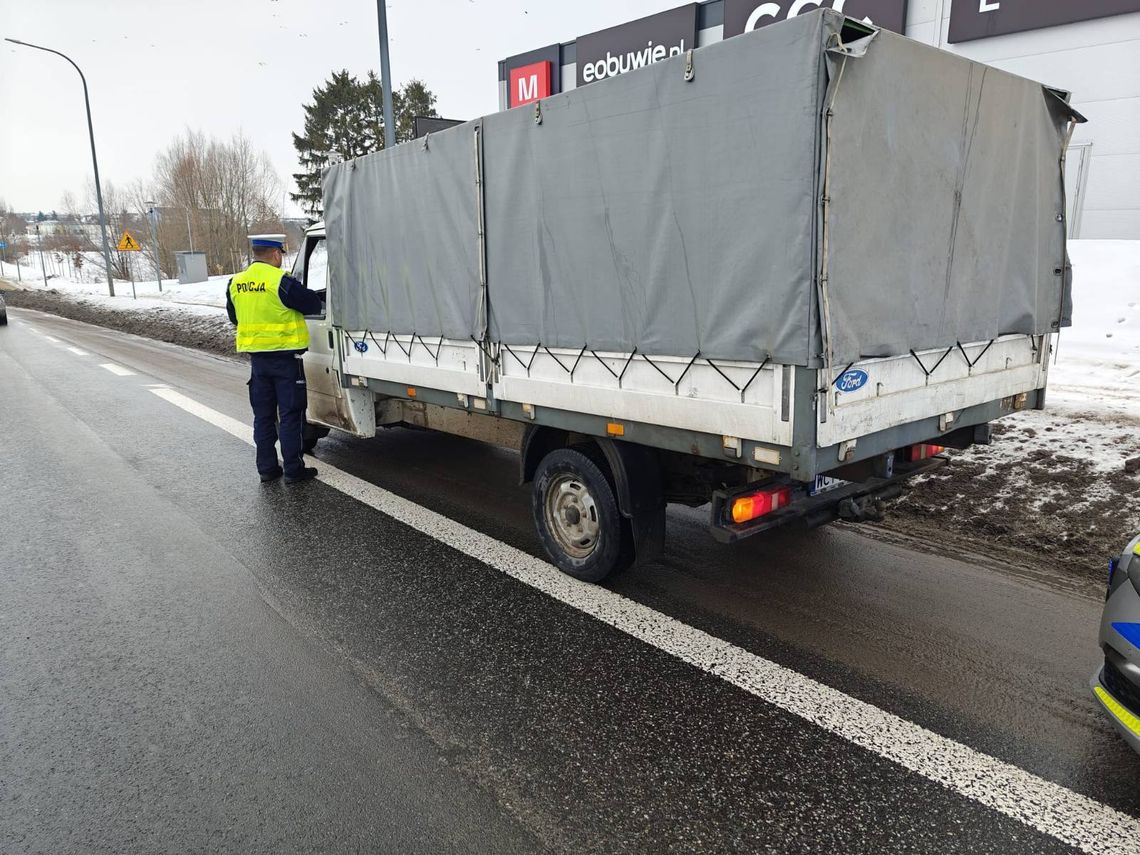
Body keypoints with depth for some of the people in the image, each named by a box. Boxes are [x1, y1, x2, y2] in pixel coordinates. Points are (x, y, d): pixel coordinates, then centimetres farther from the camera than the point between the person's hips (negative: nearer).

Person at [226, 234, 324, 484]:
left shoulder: (236, 283, 5)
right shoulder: (281, 281, -16)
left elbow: (234, 317, 18)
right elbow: (313, 304, -11)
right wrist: (306, 296, 11)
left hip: (257, 358, 6)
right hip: (285, 357, -6)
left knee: (263, 416, 13)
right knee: (290, 415, 1)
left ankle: (267, 467, 18)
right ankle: (293, 469, 4)